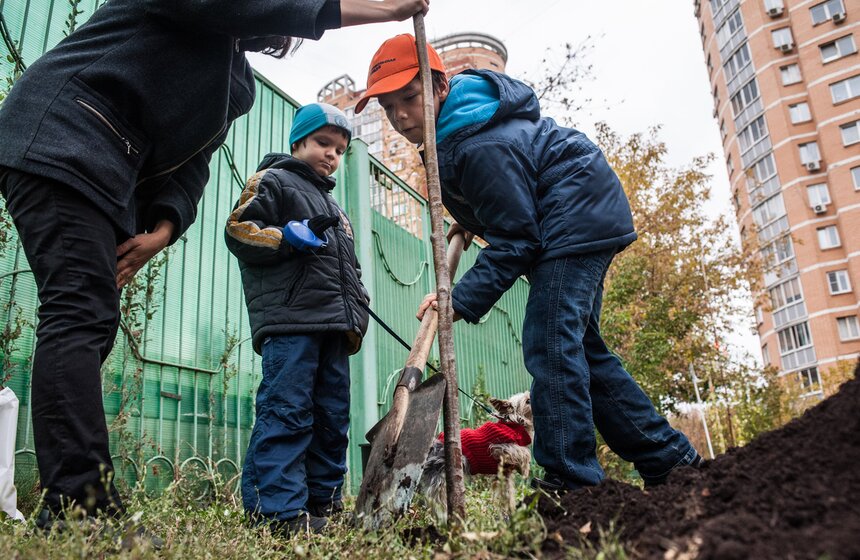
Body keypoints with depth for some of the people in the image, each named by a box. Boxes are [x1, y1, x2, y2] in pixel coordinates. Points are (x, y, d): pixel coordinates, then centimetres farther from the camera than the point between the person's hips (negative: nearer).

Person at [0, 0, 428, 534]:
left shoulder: (237, 84, 21)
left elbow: (191, 161, 12)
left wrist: (160, 230, -7)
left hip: (110, 176, 9)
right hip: (61, 138, -8)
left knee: (92, 323, -2)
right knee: (81, 315, -21)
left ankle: (68, 508, -3)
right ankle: (85, 505, -27)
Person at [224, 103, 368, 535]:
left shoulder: (333, 207, 32)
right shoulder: (272, 181, 10)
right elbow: (238, 231, -3)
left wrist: (357, 319, 18)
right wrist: (285, 236, -17)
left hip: (333, 328, 8)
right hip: (288, 321, -8)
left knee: (333, 417, 7)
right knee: (286, 413, -12)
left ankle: (323, 500, 15)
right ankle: (278, 509, -9)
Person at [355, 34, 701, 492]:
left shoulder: (479, 147, -27)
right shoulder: (455, 122, 4)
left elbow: (516, 241, -25)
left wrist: (462, 301, -27)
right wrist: (470, 220, 17)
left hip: (578, 218, -11)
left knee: (549, 345, -19)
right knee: (581, 348, 10)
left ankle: (571, 481, -16)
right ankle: (671, 458, 19)